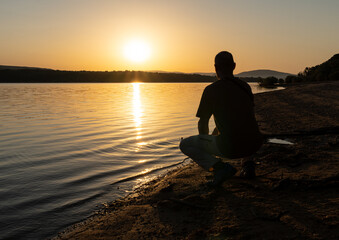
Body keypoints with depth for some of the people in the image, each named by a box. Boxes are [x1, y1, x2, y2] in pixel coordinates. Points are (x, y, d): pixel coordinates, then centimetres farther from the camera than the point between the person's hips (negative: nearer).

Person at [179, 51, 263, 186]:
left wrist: (205, 143, 25)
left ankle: (219, 166, -7)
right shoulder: (246, 86, 13)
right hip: (254, 145, 6)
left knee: (185, 144, 11)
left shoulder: (211, 90, -3)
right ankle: (247, 163, 19)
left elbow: (202, 124, 4)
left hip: (230, 147, -6)